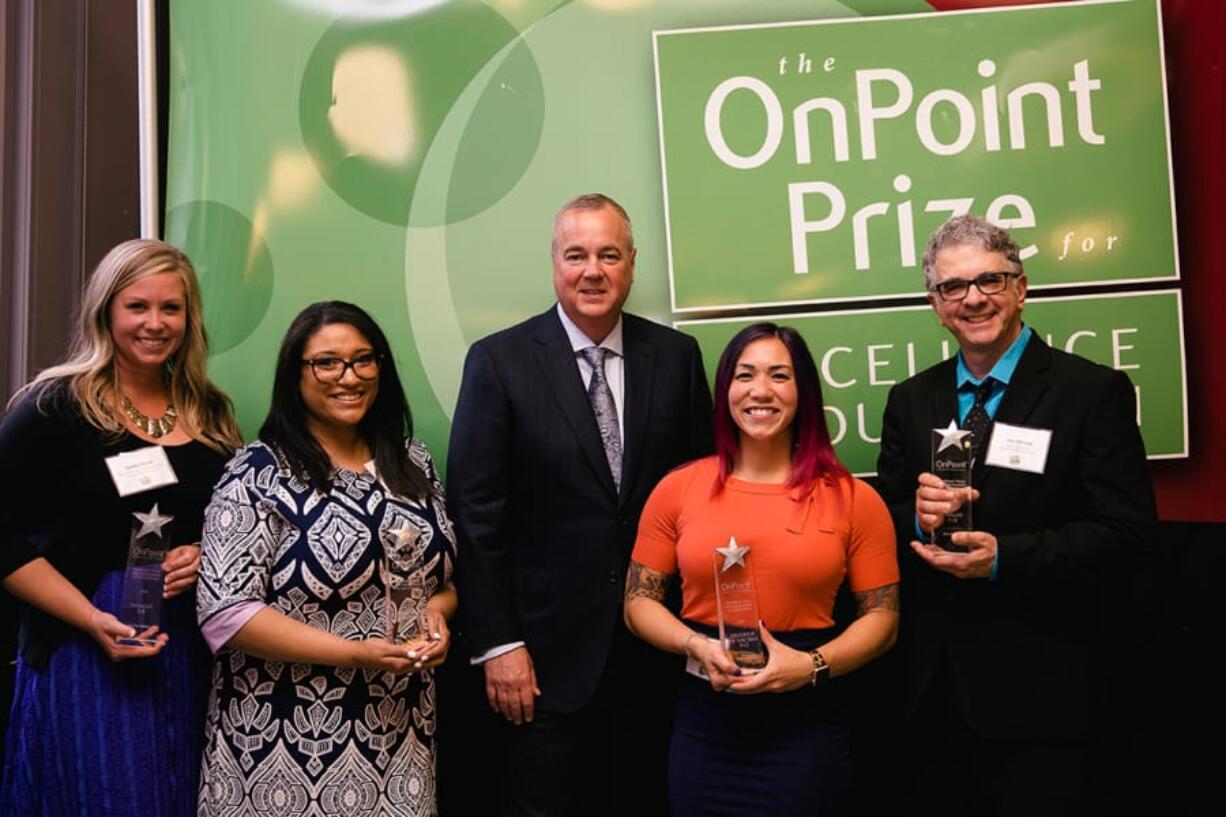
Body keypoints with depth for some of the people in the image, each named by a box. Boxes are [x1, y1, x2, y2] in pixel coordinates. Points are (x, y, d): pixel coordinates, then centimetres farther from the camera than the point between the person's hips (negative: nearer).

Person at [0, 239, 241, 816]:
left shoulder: (209, 413, 7)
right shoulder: (54, 407, -7)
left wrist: (207, 553, -7)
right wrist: (92, 619, -18)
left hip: (190, 649, 5)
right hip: (85, 652, -4)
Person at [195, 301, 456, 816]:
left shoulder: (414, 465, 5)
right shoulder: (258, 475, -10)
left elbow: (448, 576, 14)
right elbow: (226, 612, -16)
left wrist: (437, 611, -8)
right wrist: (354, 653, -21)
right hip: (285, 740, -4)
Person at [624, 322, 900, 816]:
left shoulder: (853, 499, -3)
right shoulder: (677, 489, 0)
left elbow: (882, 618, 1)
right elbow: (639, 602, 4)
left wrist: (813, 665, -15)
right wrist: (697, 645, -13)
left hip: (805, 725, -1)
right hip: (704, 724, 1)